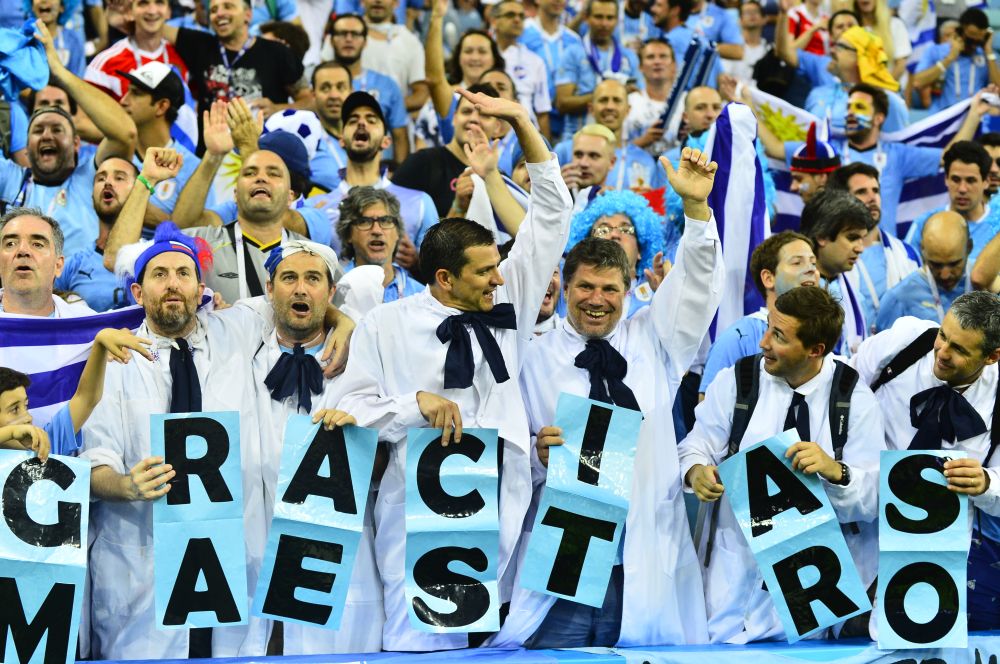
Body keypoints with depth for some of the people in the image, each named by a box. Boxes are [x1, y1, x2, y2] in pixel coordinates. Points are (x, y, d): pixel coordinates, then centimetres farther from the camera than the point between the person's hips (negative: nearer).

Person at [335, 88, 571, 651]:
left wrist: (521, 121, 6)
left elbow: (551, 214, 11)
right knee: (420, 643, -6)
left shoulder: (509, 301, 11)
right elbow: (353, 409, 1)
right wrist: (417, 403, -15)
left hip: (502, 502, 3)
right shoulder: (386, 326, 3)